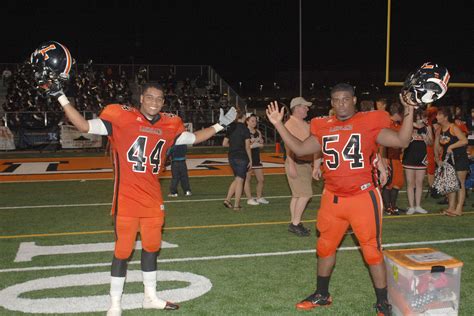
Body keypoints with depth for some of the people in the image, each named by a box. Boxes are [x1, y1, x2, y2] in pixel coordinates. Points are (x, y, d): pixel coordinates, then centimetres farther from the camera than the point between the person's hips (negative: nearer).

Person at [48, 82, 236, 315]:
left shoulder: (169, 126, 6)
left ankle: (150, 297, 34)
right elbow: (84, 126, -11)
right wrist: (61, 98, -17)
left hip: (153, 199, 5)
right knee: (123, 250, 1)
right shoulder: (121, 117, -9)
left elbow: (193, 138, 23)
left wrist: (220, 125, 22)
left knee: (152, 247, 16)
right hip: (127, 199, -5)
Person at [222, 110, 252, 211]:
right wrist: (250, 160, -6)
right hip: (242, 158, -6)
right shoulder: (245, 129, -10)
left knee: (236, 179, 19)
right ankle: (236, 205, 5)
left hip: (231, 156, 6)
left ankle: (227, 199, 9)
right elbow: (247, 147, -11)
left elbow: (224, 144, 7)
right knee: (240, 181, 2)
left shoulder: (230, 128, 6)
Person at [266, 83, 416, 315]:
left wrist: (408, 112, -22)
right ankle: (322, 295, 35)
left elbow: (401, 141, -11)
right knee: (325, 247, 16)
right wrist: (278, 124, 7)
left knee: (372, 250, 2)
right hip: (332, 198, 5)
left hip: (363, 198, -4)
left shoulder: (370, 123, -6)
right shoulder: (323, 127, 7)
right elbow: (300, 149, 11)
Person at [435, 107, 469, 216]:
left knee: (460, 183, -2)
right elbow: (436, 146, 11)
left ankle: (459, 209, 0)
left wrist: (451, 146, -29)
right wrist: (437, 157, 2)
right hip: (448, 159, 7)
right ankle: (451, 207, 16)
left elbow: (465, 141, -28)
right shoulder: (439, 131, 4)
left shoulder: (454, 128, -17)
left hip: (460, 158, -7)